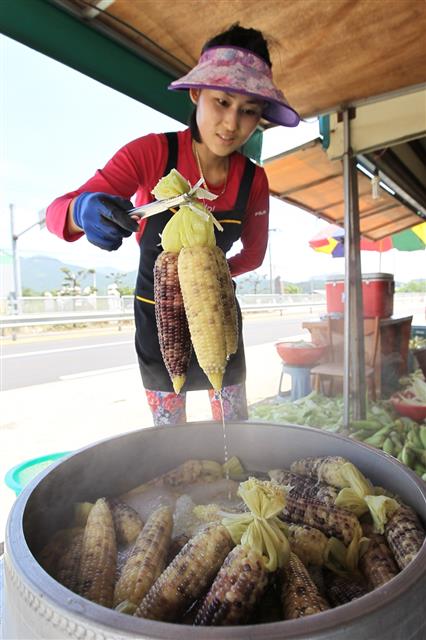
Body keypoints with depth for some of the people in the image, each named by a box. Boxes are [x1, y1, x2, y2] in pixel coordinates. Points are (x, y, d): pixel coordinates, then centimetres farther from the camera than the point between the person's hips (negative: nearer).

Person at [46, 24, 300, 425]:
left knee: (236, 427, 12)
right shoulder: (151, 152, -18)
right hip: (158, 312, -2)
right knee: (168, 430, 9)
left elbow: (253, 254, 5)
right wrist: (83, 211, -45)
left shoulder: (253, 179, -8)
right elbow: (57, 212, -22)